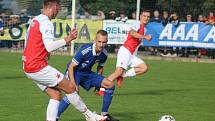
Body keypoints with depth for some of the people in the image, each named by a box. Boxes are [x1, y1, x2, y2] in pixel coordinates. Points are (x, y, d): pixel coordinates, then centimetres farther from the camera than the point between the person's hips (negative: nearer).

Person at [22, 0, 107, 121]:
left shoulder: (34, 20, 15)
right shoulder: (46, 23, -15)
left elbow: (27, 44, 21)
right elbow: (49, 47, -27)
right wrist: (67, 39, -22)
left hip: (28, 68, 10)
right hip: (38, 67, -10)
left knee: (56, 94, 8)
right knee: (70, 87, -3)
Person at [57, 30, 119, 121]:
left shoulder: (104, 54, -9)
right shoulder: (85, 51, -29)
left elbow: (100, 67, 12)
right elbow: (71, 67, -23)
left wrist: (98, 84, 10)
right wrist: (74, 84, -28)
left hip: (87, 73, 7)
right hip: (74, 72, -7)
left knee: (110, 85, -4)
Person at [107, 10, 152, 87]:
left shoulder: (144, 29, 21)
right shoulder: (137, 24, -4)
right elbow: (132, 33, -27)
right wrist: (145, 37, -31)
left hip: (132, 54, 9)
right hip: (125, 51, -9)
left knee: (144, 68, -6)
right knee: (119, 70, -22)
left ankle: (122, 75, -5)